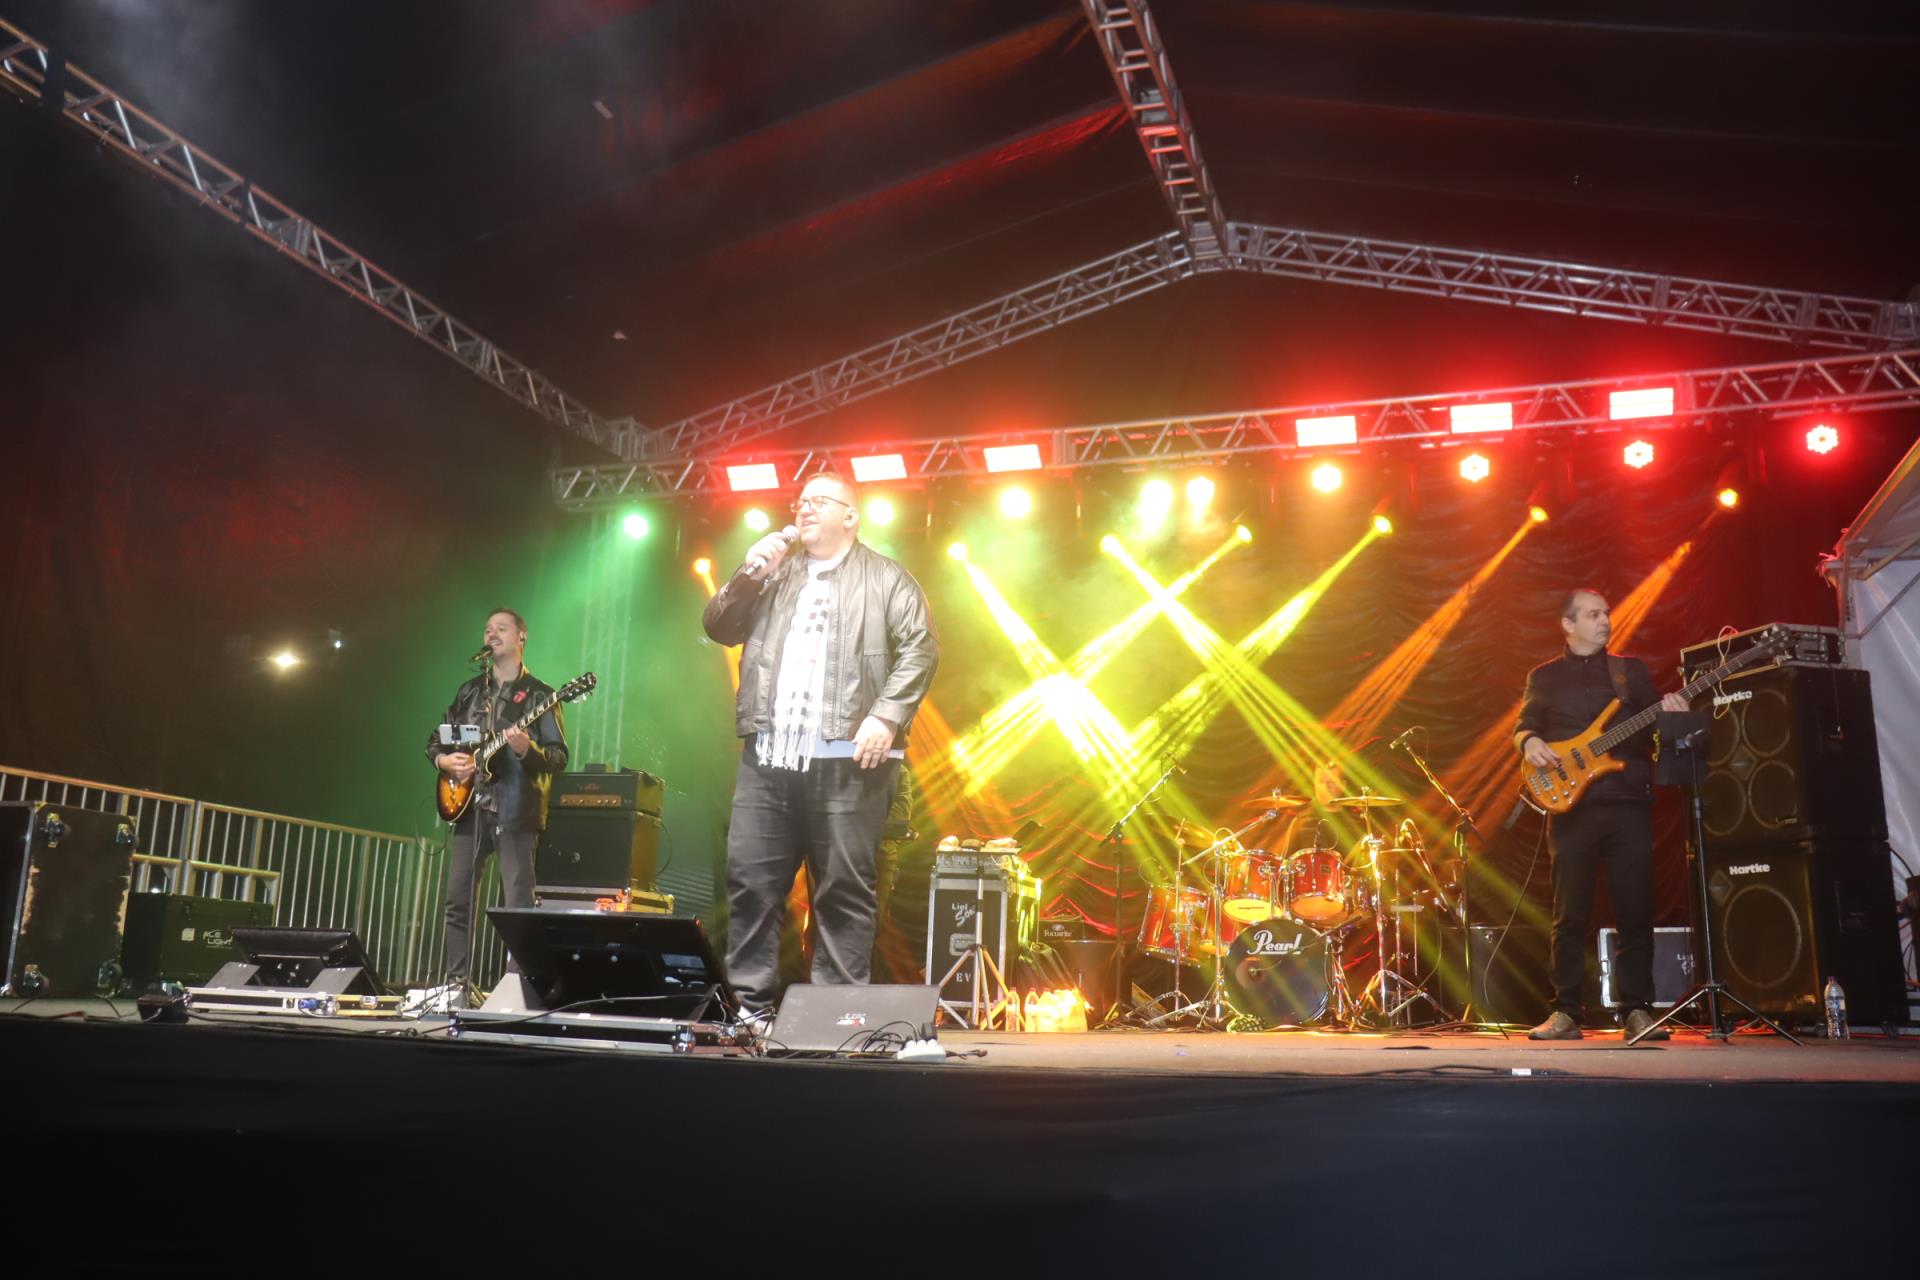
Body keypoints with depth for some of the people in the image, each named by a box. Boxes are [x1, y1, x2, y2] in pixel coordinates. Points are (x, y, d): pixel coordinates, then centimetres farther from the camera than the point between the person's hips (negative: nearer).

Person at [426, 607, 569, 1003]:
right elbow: (434, 740, 21)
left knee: (519, 904, -8)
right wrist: (444, 760, -1)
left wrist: (527, 750, -24)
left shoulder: (537, 694, 2)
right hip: (469, 807, 5)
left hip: (515, 811, -5)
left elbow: (559, 756, -5)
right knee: (457, 899, 4)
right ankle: (457, 985, 12)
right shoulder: (469, 691, 16)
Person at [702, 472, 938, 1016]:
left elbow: (920, 649, -2)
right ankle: (748, 1001, 11)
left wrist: (885, 716, -13)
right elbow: (719, 628, 16)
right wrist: (749, 575, 2)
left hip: (845, 757, -4)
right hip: (768, 753, 4)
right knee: (750, 879, 1)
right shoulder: (774, 574, 23)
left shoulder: (886, 578, 8)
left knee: (843, 888, -1)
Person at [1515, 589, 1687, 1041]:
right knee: (1570, 914, -1)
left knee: (1636, 911, -1)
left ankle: (1637, 1010, 8)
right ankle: (1565, 1012, 5)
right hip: (1572, 805, -1)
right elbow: (1524, 725, 9)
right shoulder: (1545, 676, 13)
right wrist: (1530, 743, -13)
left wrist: (1670, 716, -9)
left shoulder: (1632, 670, 15)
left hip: (1630, 804, 1)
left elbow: (1654, 730, 12)